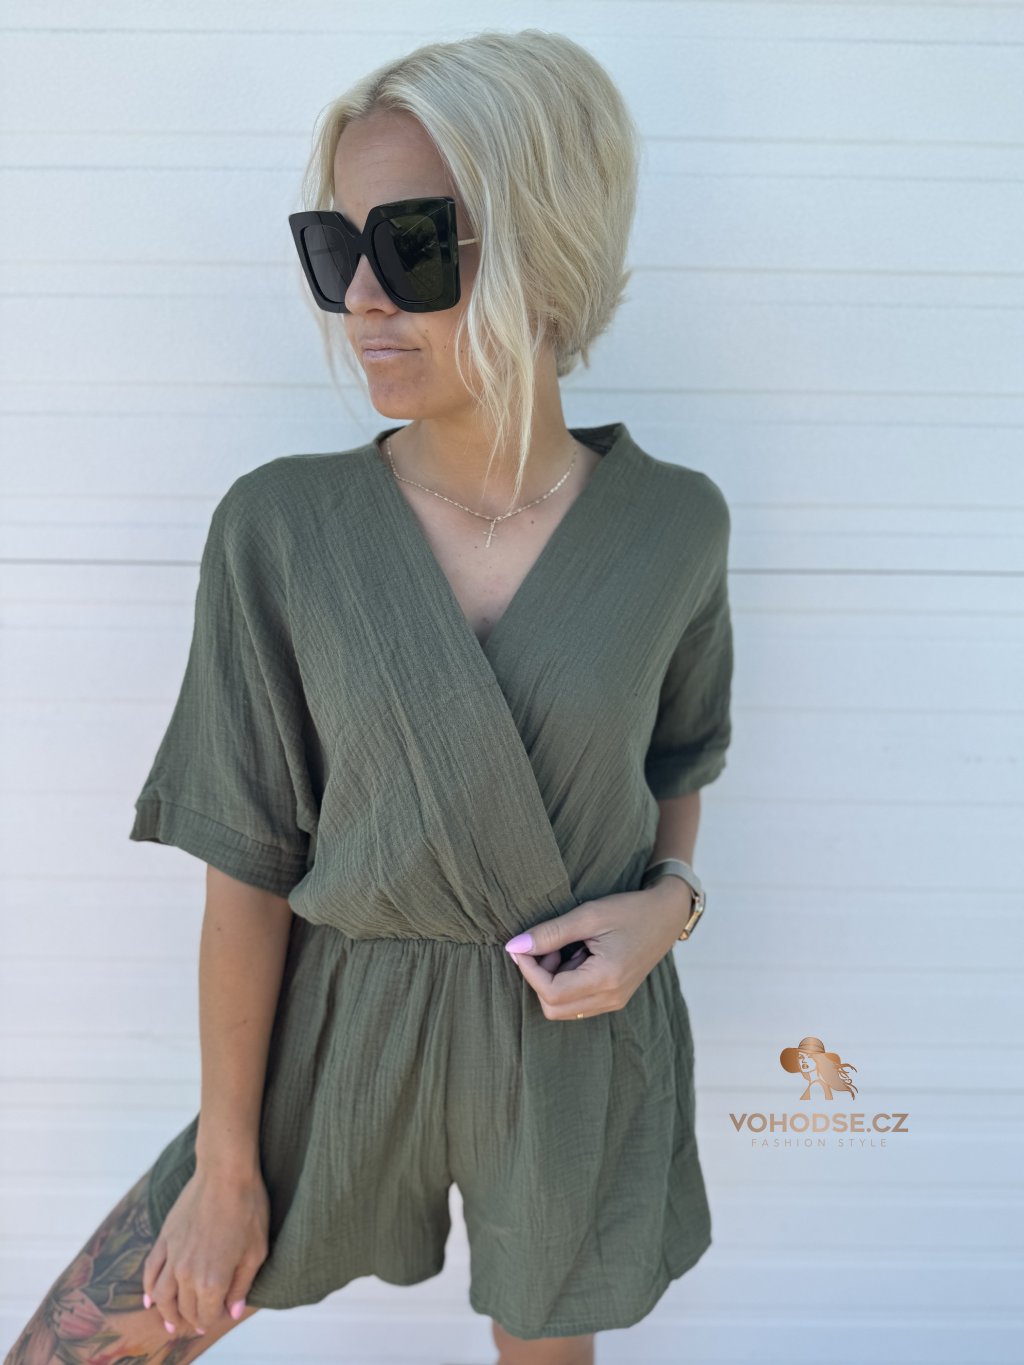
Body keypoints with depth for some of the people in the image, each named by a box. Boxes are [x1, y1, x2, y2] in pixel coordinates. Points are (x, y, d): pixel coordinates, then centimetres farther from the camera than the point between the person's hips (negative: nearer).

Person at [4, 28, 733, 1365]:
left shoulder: (675, 524, -10)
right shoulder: (281, 527, -14)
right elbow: (248, 866, -10)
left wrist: (667, 902, -12)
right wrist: (225, 1162, -4)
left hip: (578, 1040, 1)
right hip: (343, 1037, 0)